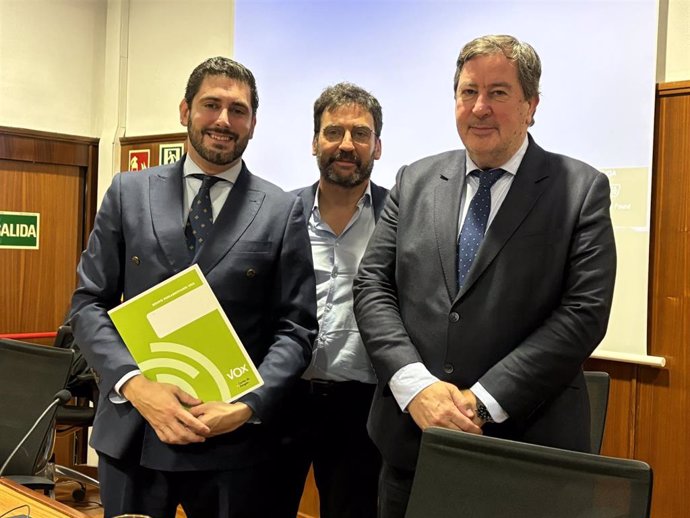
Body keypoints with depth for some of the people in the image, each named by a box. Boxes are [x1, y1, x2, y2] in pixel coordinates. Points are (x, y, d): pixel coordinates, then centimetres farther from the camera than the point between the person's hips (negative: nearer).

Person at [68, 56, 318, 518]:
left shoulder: (282, 211, 0)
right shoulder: (128, 193, 4)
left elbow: (296, 328, -2)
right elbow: (88, 303, 2)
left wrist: (247, 407, -15)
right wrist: (136, 385, -12)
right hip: (130, 434, 2)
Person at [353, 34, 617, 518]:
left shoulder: (582, 190, -2)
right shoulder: (414, 182, 6)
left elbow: (584, 312, -10)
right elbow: (372, 287, 2)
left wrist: (484, 400, -16)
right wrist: (415, 385, -13)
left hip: (529, 445, -2)